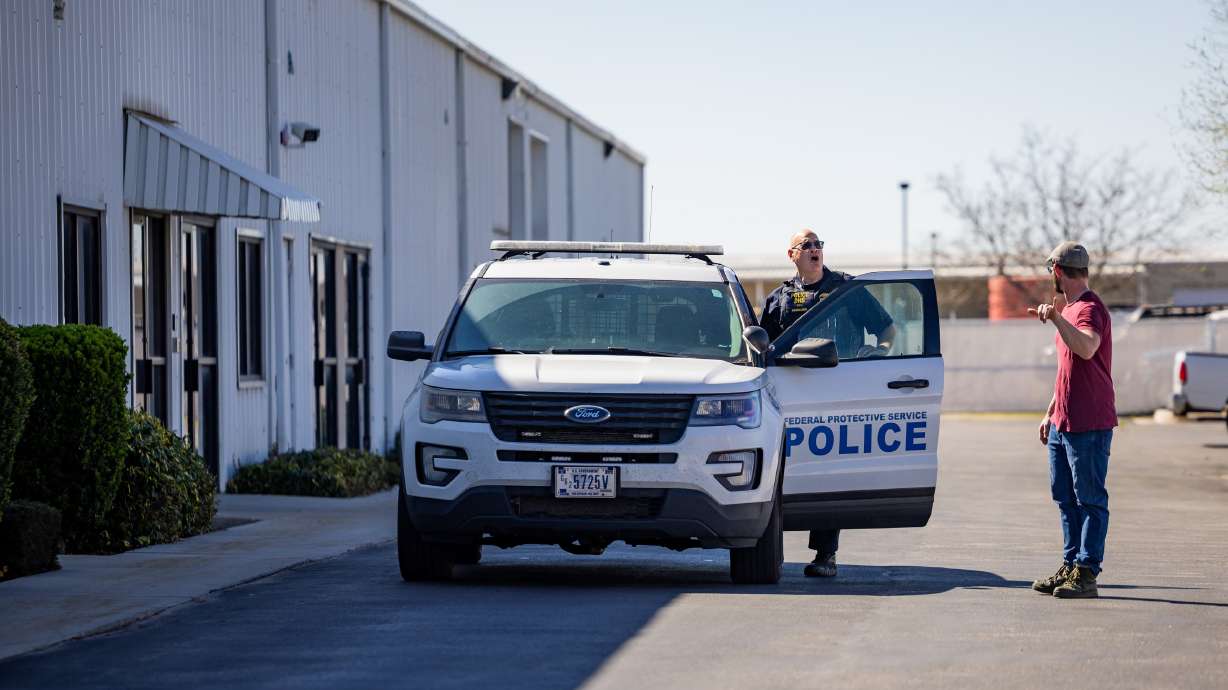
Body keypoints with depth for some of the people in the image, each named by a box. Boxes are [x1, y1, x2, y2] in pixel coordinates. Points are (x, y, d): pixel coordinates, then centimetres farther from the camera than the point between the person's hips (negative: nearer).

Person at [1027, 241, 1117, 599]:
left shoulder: (1090, 309, -13)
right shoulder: (1070, 309, 18)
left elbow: (1086, 349, -35)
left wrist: (1057, 318, -42)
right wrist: (1050, 412, 26)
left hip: (1089, 425, -10)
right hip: (1063, 423, 10)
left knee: (1090, 500, -6)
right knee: (1066, 499, 13)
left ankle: (1086, 574, -7)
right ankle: (1070, 566, 19)